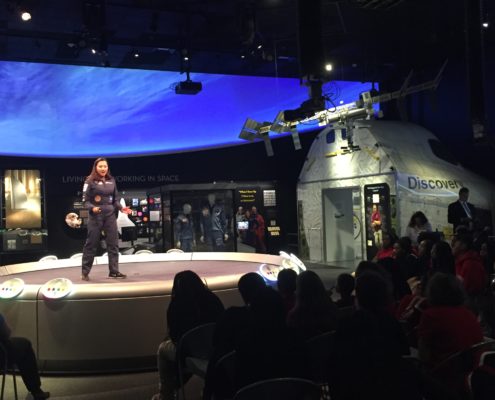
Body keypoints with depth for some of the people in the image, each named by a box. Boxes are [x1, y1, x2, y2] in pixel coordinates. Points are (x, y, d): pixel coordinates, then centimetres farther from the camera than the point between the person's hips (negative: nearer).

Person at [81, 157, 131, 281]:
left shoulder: (111, 180, 8)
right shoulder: (90, 181, -4)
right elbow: (85, 200, -6)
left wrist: (121, 208, -5)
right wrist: (92, 208, -24)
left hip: (110, 215, 4)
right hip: (95, 216, -4)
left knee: (113, 243, 4)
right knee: (91, 244, 2)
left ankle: (114, 271, 12)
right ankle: (85, 272, 12)